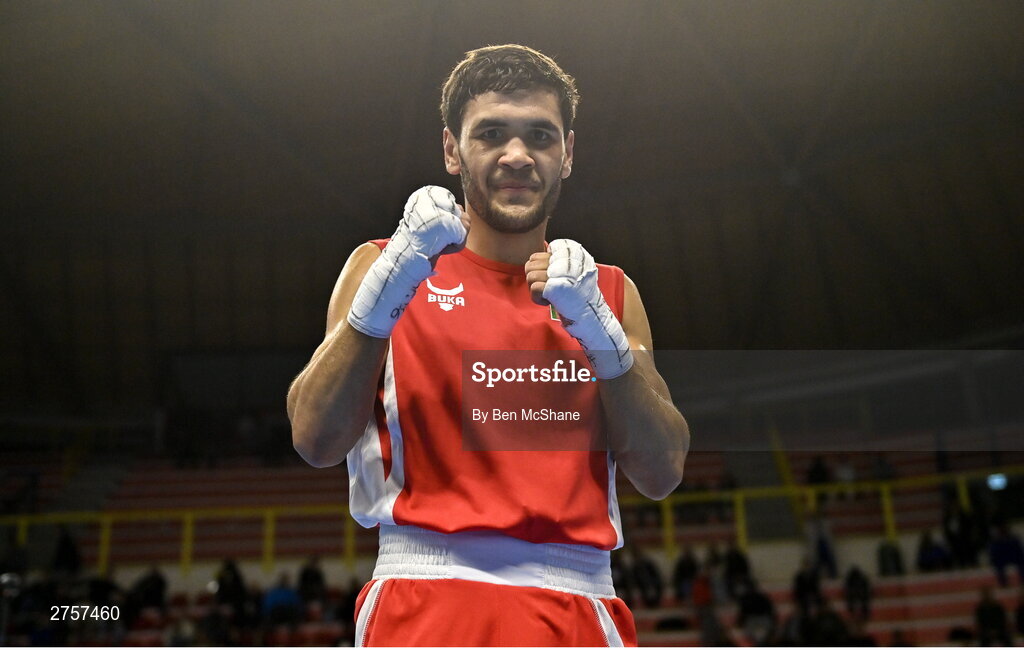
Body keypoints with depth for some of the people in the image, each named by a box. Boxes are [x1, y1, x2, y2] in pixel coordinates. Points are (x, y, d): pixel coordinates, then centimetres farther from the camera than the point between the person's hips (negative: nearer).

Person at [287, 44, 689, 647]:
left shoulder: (610, 292, 12)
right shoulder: (384, 264, 6)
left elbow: (663, 474, 4)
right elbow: (316, 441, -5)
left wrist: (599, 332, -9)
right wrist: (390, 283, -16)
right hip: (427, 597, -2)